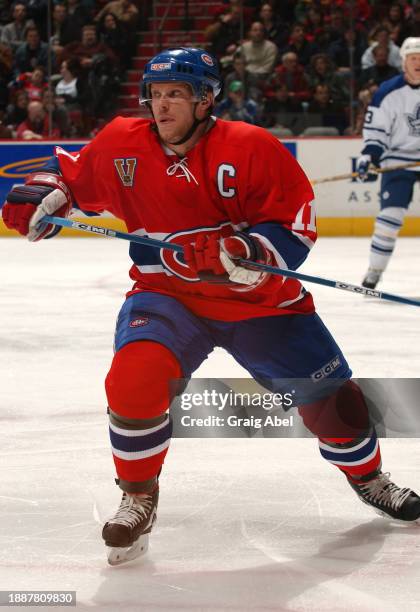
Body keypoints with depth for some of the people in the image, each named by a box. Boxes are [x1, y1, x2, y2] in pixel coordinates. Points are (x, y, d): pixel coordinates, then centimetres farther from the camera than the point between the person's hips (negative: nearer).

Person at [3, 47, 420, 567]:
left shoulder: (252, 148, -17)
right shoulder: (122, 145, -7)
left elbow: (296, 230, -17)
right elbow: (75, 173, 13)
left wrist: (240, 253, -33)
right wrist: (42, 196, -7)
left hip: (261, 299, 0)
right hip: (166, 294, 1)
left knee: (327, 393, 3)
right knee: (135, 376, -29)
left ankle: (366, 475, 36)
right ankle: (138, 498, -6)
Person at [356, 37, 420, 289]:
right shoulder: (389, 92, -8)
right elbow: (375, 130, -5)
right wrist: (368, 156, -17)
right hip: (399, 159, -2)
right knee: (391, 214, -13)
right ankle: (374, 272, -6)